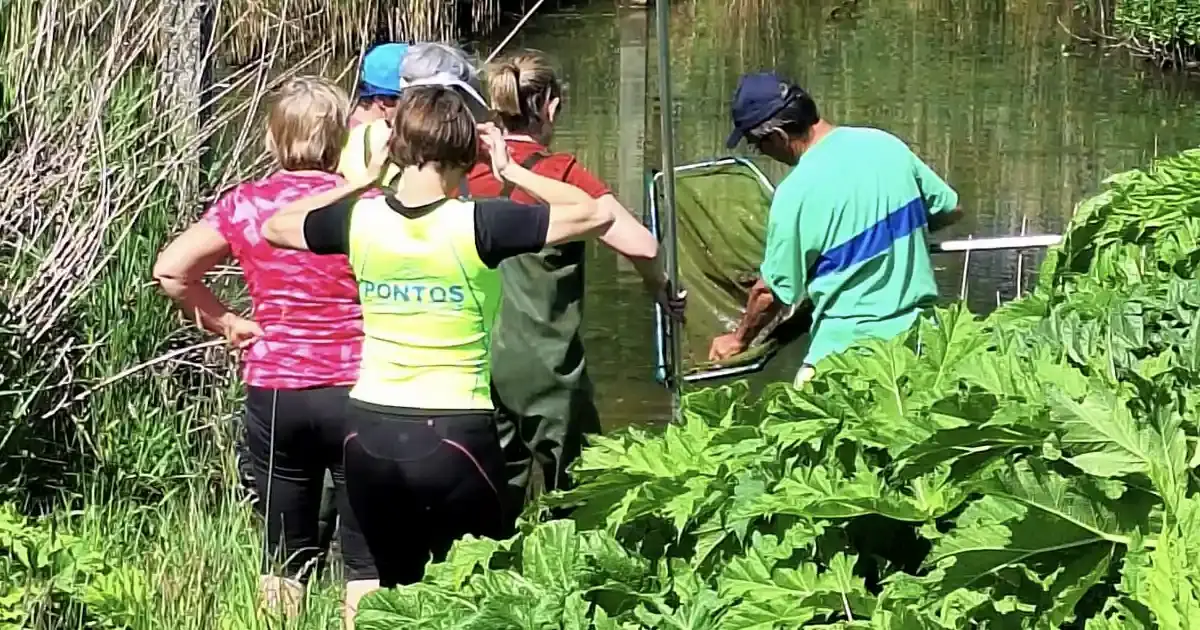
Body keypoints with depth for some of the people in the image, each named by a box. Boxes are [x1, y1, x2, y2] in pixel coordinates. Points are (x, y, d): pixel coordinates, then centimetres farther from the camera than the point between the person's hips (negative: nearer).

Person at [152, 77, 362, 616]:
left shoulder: (246, 205, 0)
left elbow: (171, 270, -2)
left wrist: (225, 323, 6)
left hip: (272, 393, 3)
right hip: (353, 390, -3)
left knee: (285, 557, 13)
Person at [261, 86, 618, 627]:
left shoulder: (360, 219, -3)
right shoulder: (477, 225, -13)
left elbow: (274, 227, 17)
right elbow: (596, 215, -7)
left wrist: (358, 181, 15)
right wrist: (510, 171, 0)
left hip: (371, 428, 3)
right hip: (457, 433, -3)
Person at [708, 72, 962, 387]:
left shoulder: (796, 193, -14)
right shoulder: (885, 144, 1)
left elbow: (773, 290, -4)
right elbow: (951, 210, 13)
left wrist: (739, 338, 13)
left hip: (849, 342, -6)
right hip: (919, 332, 6)